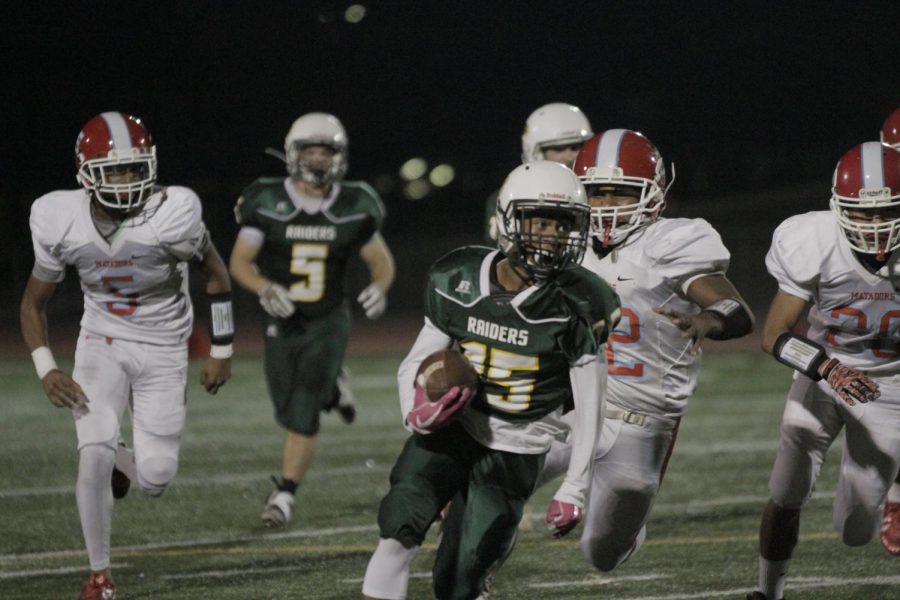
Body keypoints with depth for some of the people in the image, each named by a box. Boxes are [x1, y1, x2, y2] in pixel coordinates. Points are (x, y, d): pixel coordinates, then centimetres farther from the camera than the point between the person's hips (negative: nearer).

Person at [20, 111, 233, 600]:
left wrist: (221, 352, 0)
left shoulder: (172, 217, -23)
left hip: (163, 351, -1)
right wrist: (45, 369, -13)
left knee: (156, 479, -4)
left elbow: (215, 275, -3)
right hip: (101, 342, 1)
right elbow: (33, 303, 0)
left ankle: (120, 464, 36)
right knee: (94, 453, -18)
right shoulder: (61, 223, -15)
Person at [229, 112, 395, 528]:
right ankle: (331, 389, 41)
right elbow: (239, 262, -9)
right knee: (288, 411, 8)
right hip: (283, 322, 1)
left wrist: (379, 287, -16)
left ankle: (285, 494, -1)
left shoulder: (353, 208, -7)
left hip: (328, 323, -1)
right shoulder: (267, 203, -10)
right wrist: (264, 288, -29)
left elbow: (382, 261, 6)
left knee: (303, 414, -11)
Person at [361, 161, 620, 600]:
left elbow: (590, 409, -4)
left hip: (513, 453, -2)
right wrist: (417, 411, -15)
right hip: (450, 430, 2)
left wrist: (574, 490, -4)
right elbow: (415, 364, 6)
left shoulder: (577, 308, -12)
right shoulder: (458, 282, -5)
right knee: (399, 527, -23)